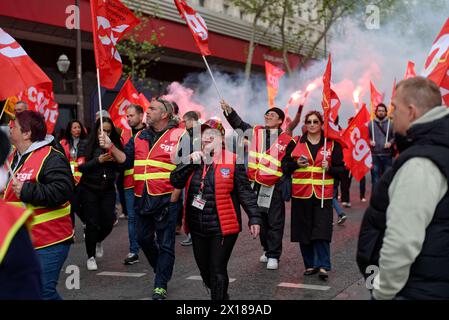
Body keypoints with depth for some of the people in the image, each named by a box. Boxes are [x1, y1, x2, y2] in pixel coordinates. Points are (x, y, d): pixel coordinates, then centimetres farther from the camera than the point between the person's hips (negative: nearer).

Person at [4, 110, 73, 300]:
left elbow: (62, 192, -27)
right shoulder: (14, 157, 13)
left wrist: (26, 191, -27)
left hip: (48, 243, -9)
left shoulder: (51, 158, -15)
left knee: (43, 292, -8)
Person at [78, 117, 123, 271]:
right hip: (89, 189, -3)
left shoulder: (115, 145, 3)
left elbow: (121, 167, 6)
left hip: (108, 189, 3)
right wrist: (98, 160, -20)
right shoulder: (88, 145, -5)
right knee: (92, 223, -2)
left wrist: (115, 159, -14)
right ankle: (91, 257, 14)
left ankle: (98, 241, 34)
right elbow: (81, 167, -10)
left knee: (108, 222, 0)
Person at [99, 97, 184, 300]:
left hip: (166, 199, -6)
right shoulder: (139, 137, 13)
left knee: (165, 244, 2)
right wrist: (111, 148, -7)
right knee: (144, 239, 15)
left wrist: (174, 198, -13)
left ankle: (161, 285, 11)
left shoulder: (178, 136, -5)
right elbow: (126, 160, 8)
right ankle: (161, 270, 37)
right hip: (142, 199, 6)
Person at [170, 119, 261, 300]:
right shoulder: (192, 159, 9)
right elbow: (175, 181, -1)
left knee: (218, 271, -3)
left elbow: (245, 192, -5)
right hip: (197, 228, 6)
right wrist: (190, 162, -13)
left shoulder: (232, 161, -5)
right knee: (204, 270, 18)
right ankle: (222, 295, 42)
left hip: (223, 228, -5)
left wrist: (254, 217, -10)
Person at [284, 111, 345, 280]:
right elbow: (285, 165, 12)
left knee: (322, 231, -8)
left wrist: (330, 168, -13)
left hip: (323, 194, -2)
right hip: (301, 193, 2)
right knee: (304, 231, 6)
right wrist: (296, 164, -7)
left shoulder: (332, 144, 4)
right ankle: (310, 264, 18)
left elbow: (341, 168, 7)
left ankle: (323, 266, -2)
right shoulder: (296, 143, 8)